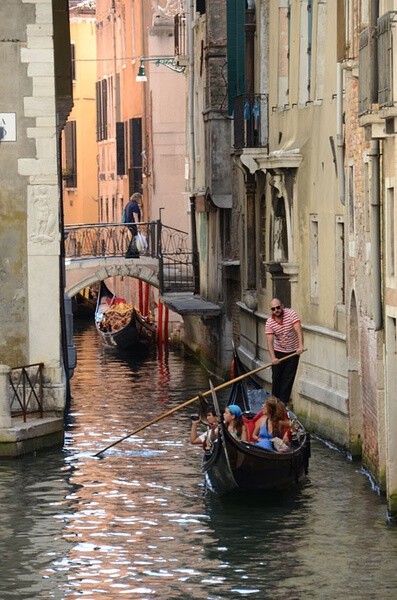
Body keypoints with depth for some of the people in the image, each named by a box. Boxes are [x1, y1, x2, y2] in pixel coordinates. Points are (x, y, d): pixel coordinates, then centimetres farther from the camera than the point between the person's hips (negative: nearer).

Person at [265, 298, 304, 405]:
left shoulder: (291, 314, -15)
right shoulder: (269, 323, -12)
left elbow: (298, 330, -26)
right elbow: (270, 341, -20)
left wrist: (300, 346, -41)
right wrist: (273, 358, -34)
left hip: (293, 352, -1)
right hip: (278, 352, 1)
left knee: (288, 379, -1)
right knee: (276, 377, 4)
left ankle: (283, 402, 5)